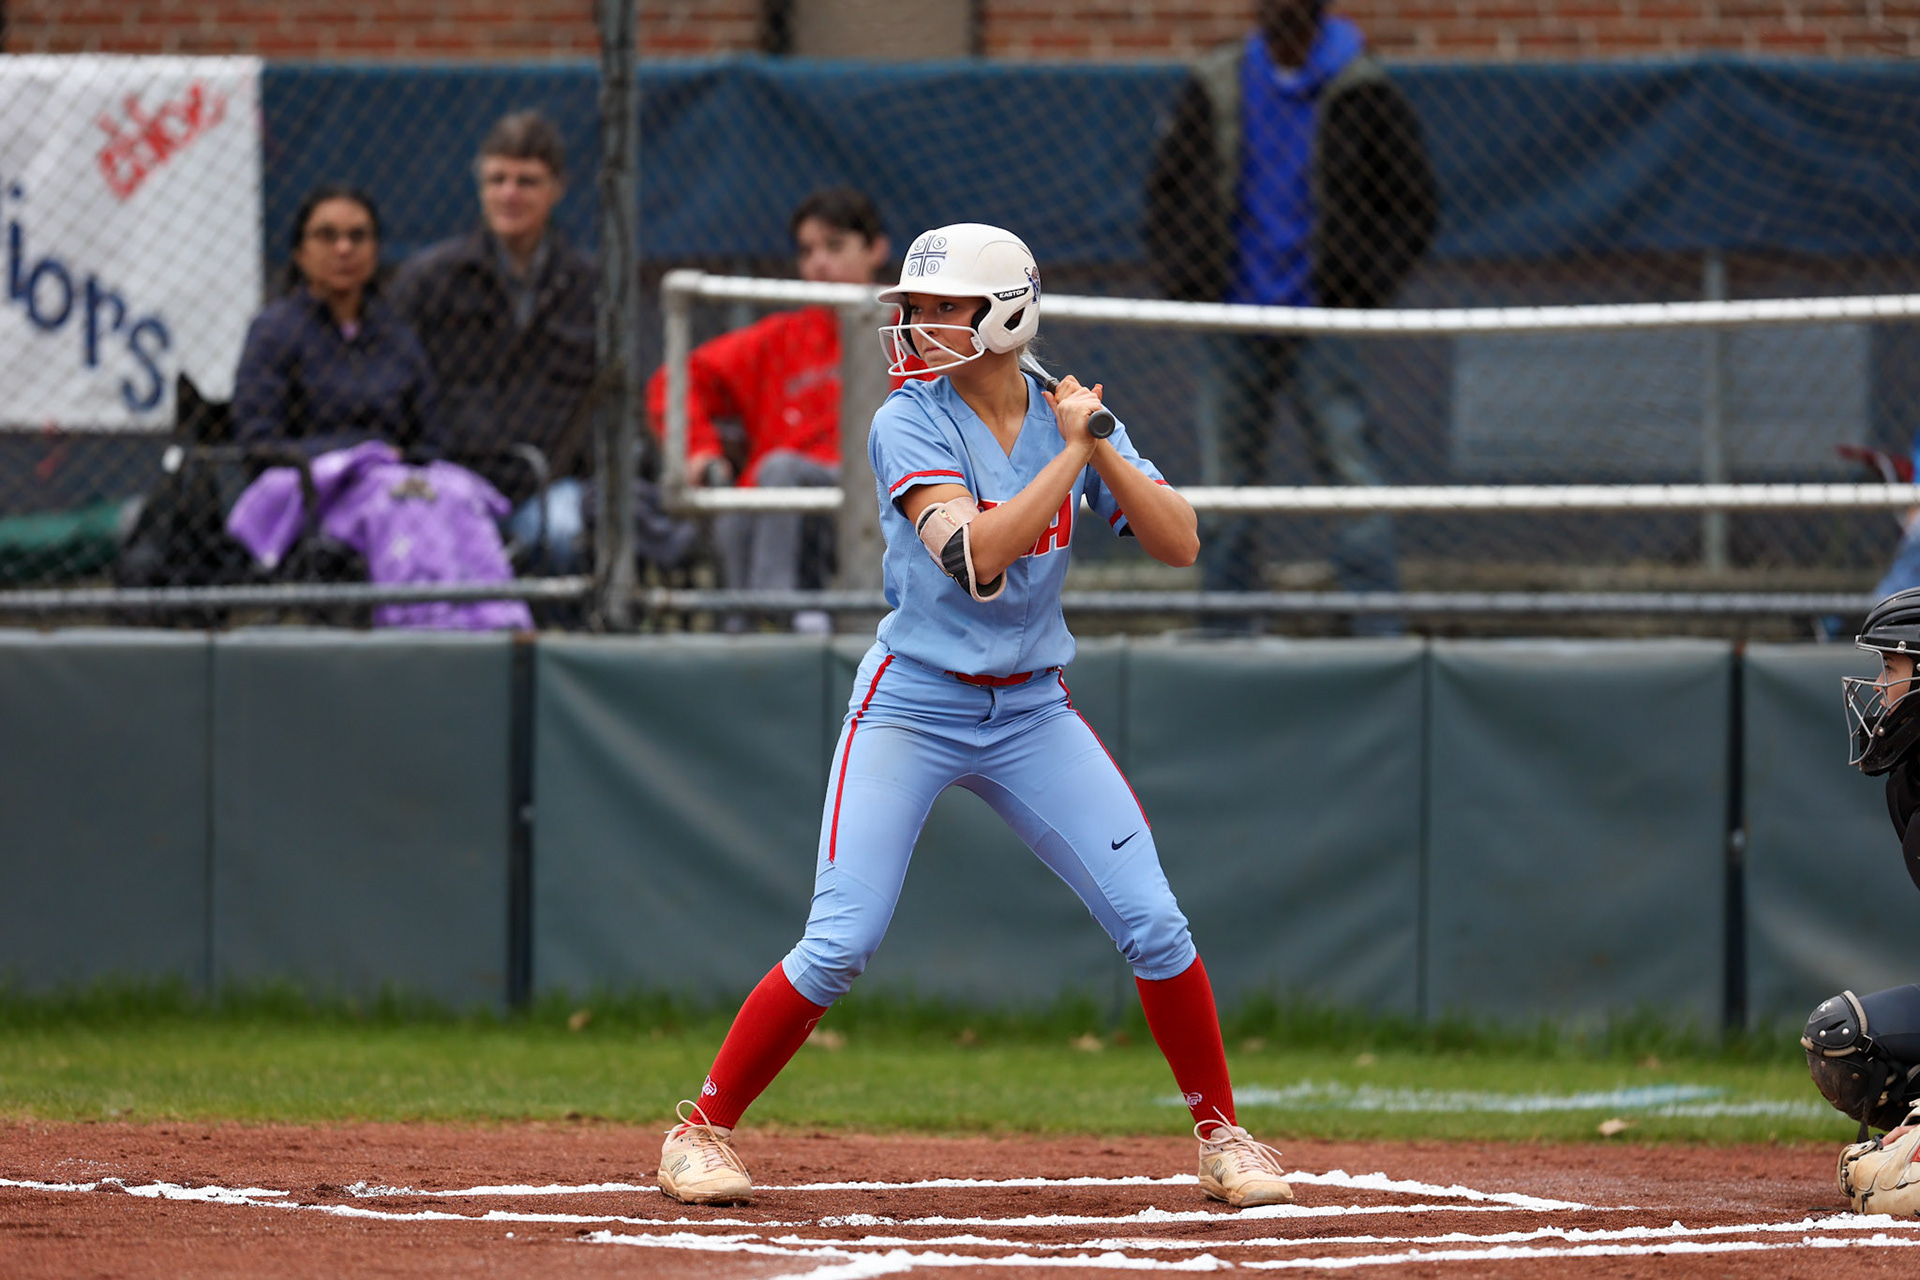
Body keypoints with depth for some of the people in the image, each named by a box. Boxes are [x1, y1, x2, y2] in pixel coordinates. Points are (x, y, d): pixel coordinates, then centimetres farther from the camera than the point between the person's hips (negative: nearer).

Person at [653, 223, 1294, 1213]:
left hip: (1032, 713, 4)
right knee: (838, 945, -12)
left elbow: (1179, 544, -4)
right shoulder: (910, 424, -12)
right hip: (912, 707, -4)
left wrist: (1100, 448, -15)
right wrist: (1068, 453, -22)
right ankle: (701, 1130, 2)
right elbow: (973, 557, -27)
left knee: (1152, 925, -3)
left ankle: (1221, 1136, 12)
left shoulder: (1067, 416, 2)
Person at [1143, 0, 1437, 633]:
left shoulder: (1360, 93, -4)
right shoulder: (1217, 89, 4)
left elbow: (1415, 202, 2)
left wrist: (1362, 289, -7)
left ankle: (1376, 631, -5)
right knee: (1227, 478, 3)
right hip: (1234, 319, 3)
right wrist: (1186, 282, 4)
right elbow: (1167, 188, 16)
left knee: (1351, 473, -8)